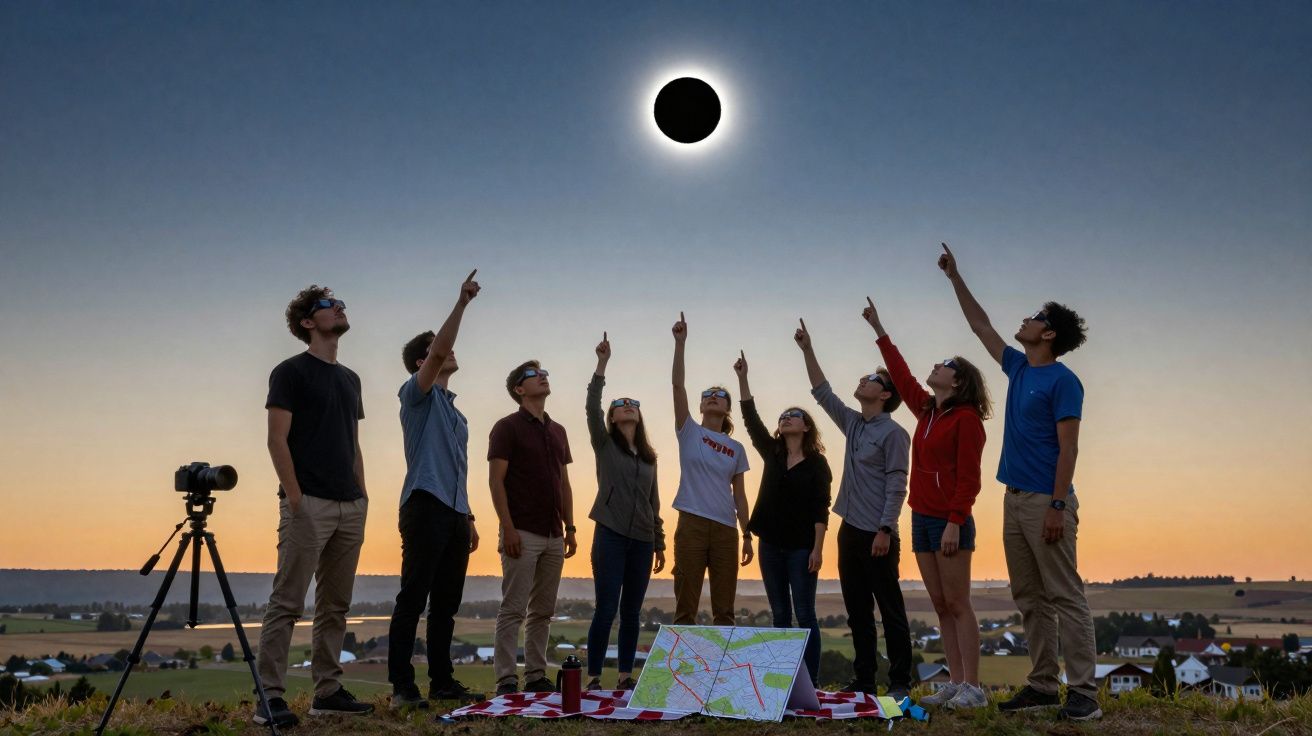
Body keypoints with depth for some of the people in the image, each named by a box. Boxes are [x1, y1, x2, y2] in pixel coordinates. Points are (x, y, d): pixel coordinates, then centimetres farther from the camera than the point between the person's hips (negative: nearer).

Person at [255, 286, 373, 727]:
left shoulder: (350, 379, 19)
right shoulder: (291, 372, -2)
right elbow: (277, 439, -9)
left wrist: (362, 493, 11)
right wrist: (294, 497, -16)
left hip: (350, 508, 7)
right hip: (309, 504, -7)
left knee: (335, 606, 10)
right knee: (287, 603, -7)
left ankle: (327, 691, 17)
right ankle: (270, 697, -4)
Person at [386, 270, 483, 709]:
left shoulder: (454, 410, 24)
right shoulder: (417, 395, 2)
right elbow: (440, 350, -16)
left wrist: (468, 516, 20)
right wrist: (462, 303, -16)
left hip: (455, 513, 8)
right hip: (426, 507, -8)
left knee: (446, 602, 9)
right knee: (413, 598, -7)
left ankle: (442, 681, 15)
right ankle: (402, 686, -5)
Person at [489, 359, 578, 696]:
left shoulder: (557, 431, 17)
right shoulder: (507, 427, -2)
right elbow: (496, 481, -8)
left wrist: (570, 527, 11)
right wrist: (508, 528, -16)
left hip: (553, 535, 6)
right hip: (522, 533, -6)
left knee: (543, 611, 9)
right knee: (513, 610, -6)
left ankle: (536, 677, 15)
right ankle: (506, 681, -2)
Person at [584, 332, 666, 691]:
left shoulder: (649, 457, 16)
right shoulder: (604, 444, 4)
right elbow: (591, 407, -12)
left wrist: (659, 542, 14)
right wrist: (602, 363, -17)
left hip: (641, 540, 4)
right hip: (611, 535, -4)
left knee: (631, 611, 7)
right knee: (607, 608, -9)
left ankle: (626, 675, 14)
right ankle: (593, 676, -3)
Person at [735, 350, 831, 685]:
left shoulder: (816, 462, -2)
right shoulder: (771, 454, 9)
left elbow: (821, 509, -7)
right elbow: (751, 419, 3)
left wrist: (817, 548, -14)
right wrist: (742, 378, -2)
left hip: (801, 546, -4)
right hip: (771, 544, 4)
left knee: (804, 615, -3)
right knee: (780, 616, 8)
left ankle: (810, 682, 1)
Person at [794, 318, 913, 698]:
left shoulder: (893, 433, -7)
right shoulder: (853, 424, 13)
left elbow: (896, 486, -13)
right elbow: (823, 393, 17)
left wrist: (884, 531, -19)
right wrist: (807, 350, 13)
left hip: (877, 535, -8)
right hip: (849, 531, 8)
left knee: (891, 611, -1)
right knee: (857, 612, 9)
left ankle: (900, 682, 3)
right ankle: (864, 679, 15)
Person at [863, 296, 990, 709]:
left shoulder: (965, 418, -9)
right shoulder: (926, 410, 12)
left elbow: (968, 477, -14)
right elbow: (900, 373, 22)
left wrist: (955, 523, -21)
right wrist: (878, 329, 26)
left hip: (950, 522, -8)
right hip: (922, 519, 8)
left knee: (958, 605, -6)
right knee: (941, 606, 8)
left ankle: (973, 688, -2)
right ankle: (955, 683, 12)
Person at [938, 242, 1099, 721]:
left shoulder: (1062, 381, -8)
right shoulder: (1018, 368, 14)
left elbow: (1068, 448, -13)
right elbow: (980, 325, 24)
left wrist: (1058, 507, -19)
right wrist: (954, 277, 27)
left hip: (1045, 501, -8)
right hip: (1015, 499, 8)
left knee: (1065, 597, -6)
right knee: (1029, 599, 9)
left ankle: (1083, 693, -3)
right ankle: (1043, 685, 15)